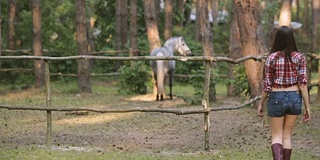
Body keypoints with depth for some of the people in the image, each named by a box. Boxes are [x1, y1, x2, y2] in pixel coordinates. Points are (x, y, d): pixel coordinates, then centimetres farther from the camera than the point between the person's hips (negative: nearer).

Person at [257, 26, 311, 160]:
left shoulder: (272, 58, -9)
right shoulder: (299, 58, -4)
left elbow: (267, 85, -4)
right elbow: (303, 84, -6)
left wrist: (260, 104, 9)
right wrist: (307, 107, -1)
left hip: (277, 98, -2)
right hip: (294, 98, 2)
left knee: (276, 136, 6)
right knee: (287, 135, 16)